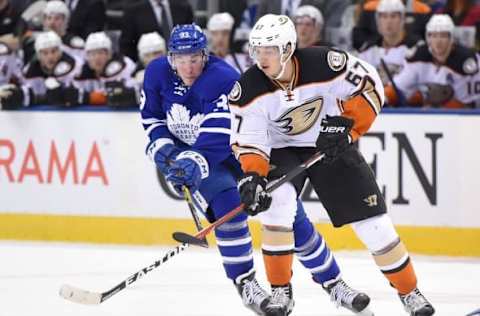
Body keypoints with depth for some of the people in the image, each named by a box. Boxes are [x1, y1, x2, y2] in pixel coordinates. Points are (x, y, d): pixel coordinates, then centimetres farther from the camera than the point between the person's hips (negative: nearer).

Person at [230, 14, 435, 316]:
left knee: (372, 220, -4)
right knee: (277, 203, -28)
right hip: (282, 150, 0)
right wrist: (252, 175, -34)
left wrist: (347, 127, -24)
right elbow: (249, 140, -17)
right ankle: (281, 290, -11)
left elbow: (370, 86, -17)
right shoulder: (249, 89, -22)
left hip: (331, 145, 0)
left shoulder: (323, 63, -28)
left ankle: (409, 291, 14)